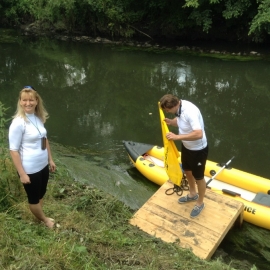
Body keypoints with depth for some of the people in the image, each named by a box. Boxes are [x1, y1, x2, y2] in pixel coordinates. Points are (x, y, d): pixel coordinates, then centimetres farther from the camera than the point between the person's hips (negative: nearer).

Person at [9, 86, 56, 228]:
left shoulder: (39, 118, 0)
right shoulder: (18, 123, -21)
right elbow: (13, 150, -19)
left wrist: (50, 159, 15)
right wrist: (22, 174, -19)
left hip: (43, 165, 7)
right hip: (30, 169, -7)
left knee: (41, 194, 23)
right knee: (34, 198, 14)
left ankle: (41, 218, 44)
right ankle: (45, 220, 37)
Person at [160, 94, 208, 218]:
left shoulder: (190, 111, -36)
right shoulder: (179, 107, -8)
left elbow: (199, 134, -43)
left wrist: (177, 137, -41)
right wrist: (170, 122, -11)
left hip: (198, 150, -9)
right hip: (186, 146, 9)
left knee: (198, 177, 12)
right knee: (187, 170, 27)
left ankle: (200, 203, 38)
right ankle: (192, 194, 53)